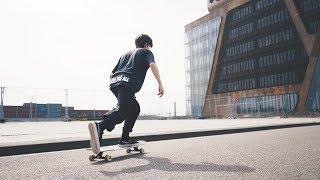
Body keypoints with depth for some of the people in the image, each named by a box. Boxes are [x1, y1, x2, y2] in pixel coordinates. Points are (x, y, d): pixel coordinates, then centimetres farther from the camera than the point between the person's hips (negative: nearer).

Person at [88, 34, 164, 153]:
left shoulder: (126, 54, 37)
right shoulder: (146, 52, 20)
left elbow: (112, 74, 32)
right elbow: (152, 65, -4)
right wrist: (160, 84, -7)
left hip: (114, 82, 7)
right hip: (128, 84, -7)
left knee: (134, 108, 18)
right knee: (122, 110, -21)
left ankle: (125, 139, 12)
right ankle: (100, 126, -46)